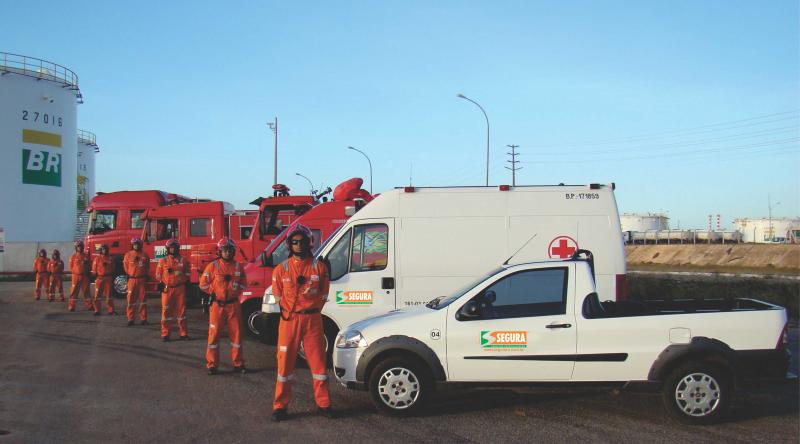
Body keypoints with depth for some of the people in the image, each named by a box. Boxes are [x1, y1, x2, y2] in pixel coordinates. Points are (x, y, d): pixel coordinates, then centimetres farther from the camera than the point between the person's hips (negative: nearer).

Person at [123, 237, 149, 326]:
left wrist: (145, 277, 9)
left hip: (142, 280, 1)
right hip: (132, 280, -1)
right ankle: (130, 319, 3)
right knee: (131, 300, -1)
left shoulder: (144, 256, 8)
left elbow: (147, 268, 15)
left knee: (143, 299, 4)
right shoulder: (128, 255, 4)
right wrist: (128, 276, 5)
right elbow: (126, 268, 9)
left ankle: (143, 319, 9)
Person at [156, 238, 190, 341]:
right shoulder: (163, 261, 4)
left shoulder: (183, 260, 6)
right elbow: (158, 274, 7)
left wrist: (187, 283, 10)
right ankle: (165, 334, 6)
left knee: (181, 310, 3)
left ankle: (183, 333, 10)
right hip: (167, 289, -1)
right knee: (166, 311, 0)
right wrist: (160, 284, 0)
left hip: (180, 288, 1)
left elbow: (187, 274, 14)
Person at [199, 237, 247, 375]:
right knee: (214, 334, -1)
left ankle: (238, 363, 14)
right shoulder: (213, 266, -3)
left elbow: (243, 283, 16)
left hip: (233, 305, 3)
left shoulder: (238, 267, 6)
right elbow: (203, 284, 0)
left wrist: (236, 291, 3)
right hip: (217, 305, -3)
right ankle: (212, 365, 6)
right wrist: (214, 292, -4)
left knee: (236, 334, 5)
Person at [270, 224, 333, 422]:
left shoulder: (319, 267, 4)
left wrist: (310, 310, 0)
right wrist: (292, 310, 4)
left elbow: (323, 294, 8)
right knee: (285, 361, 1)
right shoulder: (281, 269, 5)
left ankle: (323, 404, 12)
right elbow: (277, 295, 11)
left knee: (318, 360, 3)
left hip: (313, 319, 0)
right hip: (289, 320, 0)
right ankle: (280, 406, 8)